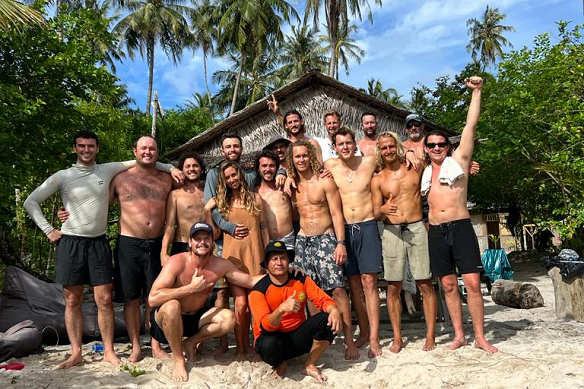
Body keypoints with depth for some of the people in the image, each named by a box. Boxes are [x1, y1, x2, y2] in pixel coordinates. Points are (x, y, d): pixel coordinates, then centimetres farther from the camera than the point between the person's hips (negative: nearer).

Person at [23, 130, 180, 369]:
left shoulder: (107, 170, 5)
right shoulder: (63, 176, 2)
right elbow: (31, 201, 5)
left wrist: (170, 168, 2)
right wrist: (48, 230, -2)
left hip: (98, 242, 1)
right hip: (70, 242, 0)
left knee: (105, 299, 0)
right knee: (72, 301, 6)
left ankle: (109, 351, 11)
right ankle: (76, 353, 17)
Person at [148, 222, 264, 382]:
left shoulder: (220, 265, -11)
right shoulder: (177, 262, -24)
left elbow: (251, 281, -5)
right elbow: (152, 299, -34)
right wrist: (191, 288, -34)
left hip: (195, 317, 4)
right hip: (167, 318, -4)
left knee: (229, 318, -19)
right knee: (172, 306, -37)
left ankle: (191, 343, 7)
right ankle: (178, 360, -14)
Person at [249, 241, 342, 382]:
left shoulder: (301, 280, -4)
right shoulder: (258, 290, -15)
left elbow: (324, 299, -10)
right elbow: (265, 327, -24)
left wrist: (334, 310, -34)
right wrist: (281, 308, -44)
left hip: (297, 336, 3)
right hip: (274, 338, -3)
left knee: (327, 318, -21)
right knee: (268, 344, -39)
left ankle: (310, 365, -3)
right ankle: (281, 363, -1)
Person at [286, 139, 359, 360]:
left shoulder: (325, 182, -3)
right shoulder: (292, 185, 10)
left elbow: (337, 214, -7)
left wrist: (341, 243, -15)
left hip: (325, 238, -4)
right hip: (302, 240, 4)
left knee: (337, 288, -13)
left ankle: (349, 341, -9)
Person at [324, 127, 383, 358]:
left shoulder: (370, 162, 1)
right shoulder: (329, 166, 2)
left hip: (367, 226, -2)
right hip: (344, 229, 2)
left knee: (369, 281, -5)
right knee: (354, 283, 8)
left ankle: (374, 338, 1)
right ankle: (363, 332, 21)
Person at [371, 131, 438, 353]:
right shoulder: (377, 180, 7)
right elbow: (375, 214, 4)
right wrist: (383, 209, -18)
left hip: (417, 229, 0)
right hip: (392, 232, 1)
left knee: (425, 284, 0)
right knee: (393, 287, 3)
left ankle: (430, 336, 10)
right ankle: (397, 338, 13)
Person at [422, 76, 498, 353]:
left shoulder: (458, 161, 5)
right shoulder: (423, 173, 15)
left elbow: (471, 125, -1)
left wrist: (476, 91, -3)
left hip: (461, 227, -3)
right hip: (435, 232, 4)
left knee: (473, 283, -5)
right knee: (448, 285, 7)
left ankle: (480, 337, 7)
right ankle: (459, 335, 17)